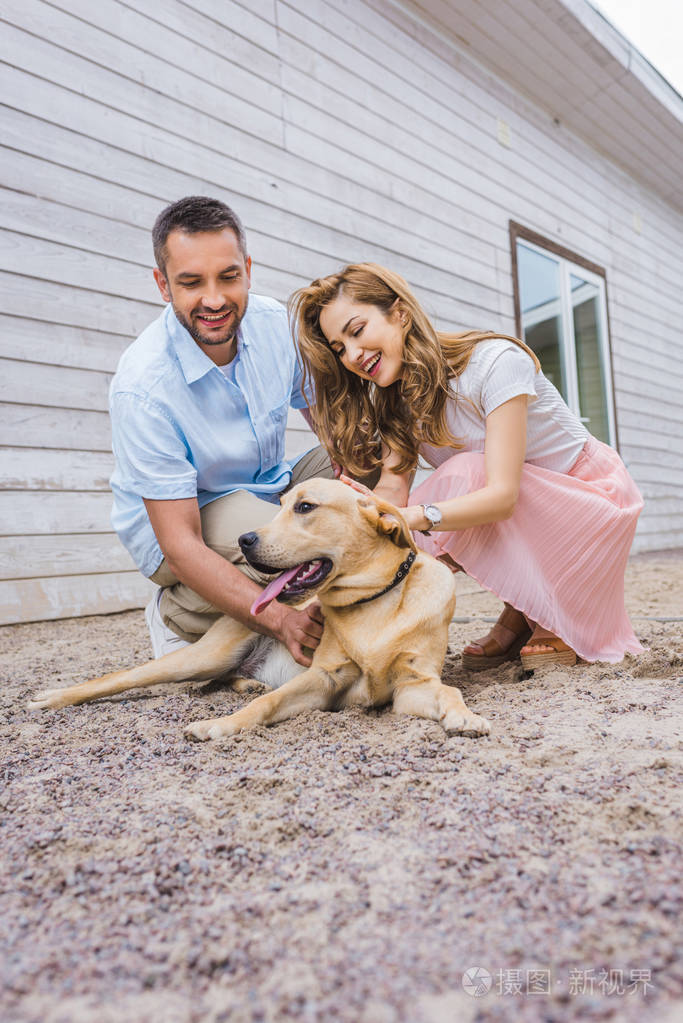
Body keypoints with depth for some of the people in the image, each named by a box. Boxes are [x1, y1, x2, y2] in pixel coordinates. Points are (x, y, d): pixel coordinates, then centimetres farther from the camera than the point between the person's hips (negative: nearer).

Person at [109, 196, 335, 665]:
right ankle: (175, 614, -5)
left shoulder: (276, 323, -12)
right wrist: (279, 619, -40)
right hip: (177, 523, -5)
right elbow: (181, 544, -29)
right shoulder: (142, 388, -28)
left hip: (269, 490, 6)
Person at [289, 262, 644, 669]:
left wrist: (415, 516, -50)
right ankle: (523, 615, 0)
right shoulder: (393, 397, -5)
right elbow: (393, 486, -17)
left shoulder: (494, 361, -26)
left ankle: (556, 618, -11)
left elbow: (502, 495, -34)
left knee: (465, 474, -33)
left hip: (592, 494, -5)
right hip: (523, 514, 5)